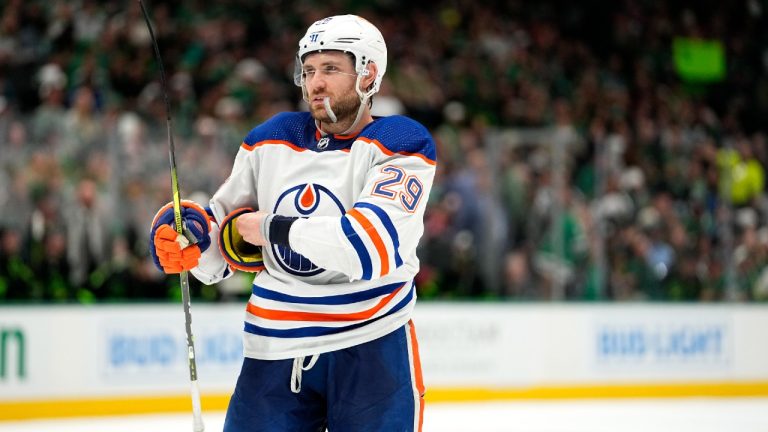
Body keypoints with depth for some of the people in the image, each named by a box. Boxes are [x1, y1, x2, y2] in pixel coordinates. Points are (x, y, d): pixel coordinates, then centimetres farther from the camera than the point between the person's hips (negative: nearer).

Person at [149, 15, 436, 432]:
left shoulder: (400, 145, -7)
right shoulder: (269, 142, 9)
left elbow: (372, 246, -22)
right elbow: (230, 243, 17)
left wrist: (273, 228, -16)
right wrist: (190, 235, -6)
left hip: (370, 346, -4)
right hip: (275, 349, 4)